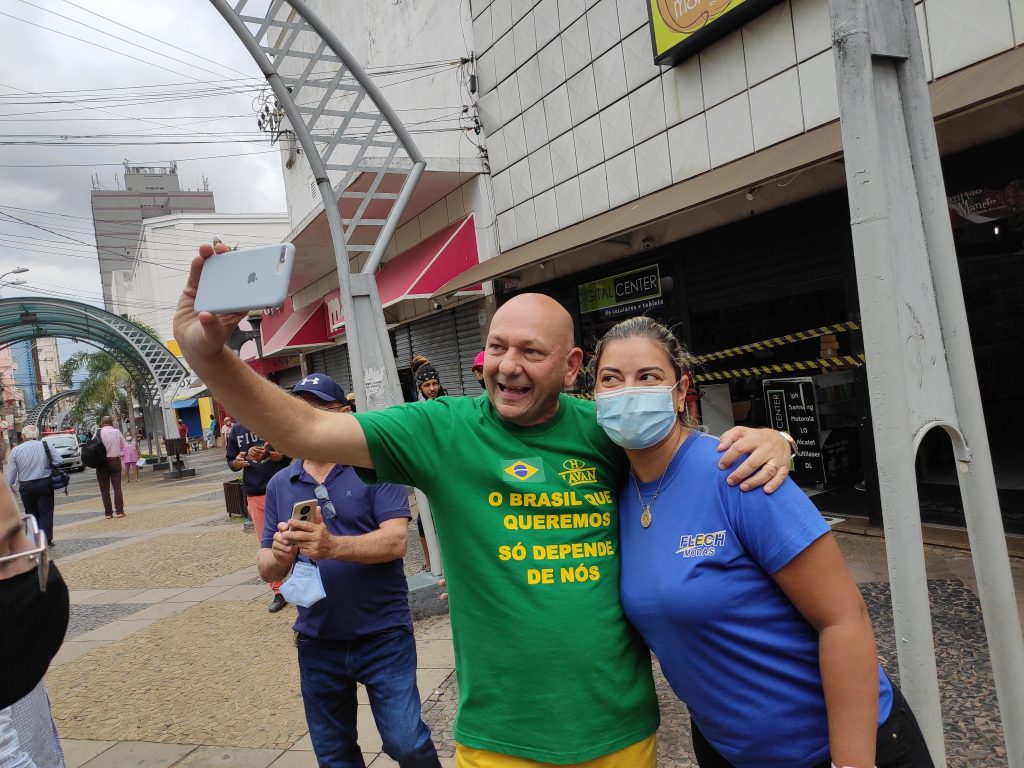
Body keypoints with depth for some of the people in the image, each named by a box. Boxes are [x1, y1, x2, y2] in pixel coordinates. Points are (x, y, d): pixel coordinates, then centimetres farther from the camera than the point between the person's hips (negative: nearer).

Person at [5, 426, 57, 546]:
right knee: (45, 513, 6)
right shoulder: (45, 445, -9)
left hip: (26, 487, 1)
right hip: (45, 484, -1)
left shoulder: (16, 450, -6)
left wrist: (10, 486, 15)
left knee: (31, 513, 16)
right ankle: (47, 539, 4)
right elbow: (58, 461, -9)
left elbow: (11, 472, 0)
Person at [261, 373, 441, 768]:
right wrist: (279, 556, -19)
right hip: (317, 642, 5)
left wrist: (332, 547, -34)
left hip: (383, 635, -4)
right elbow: (267, 569, 5)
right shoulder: (280, 484, 4)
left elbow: (396, 540, -19)